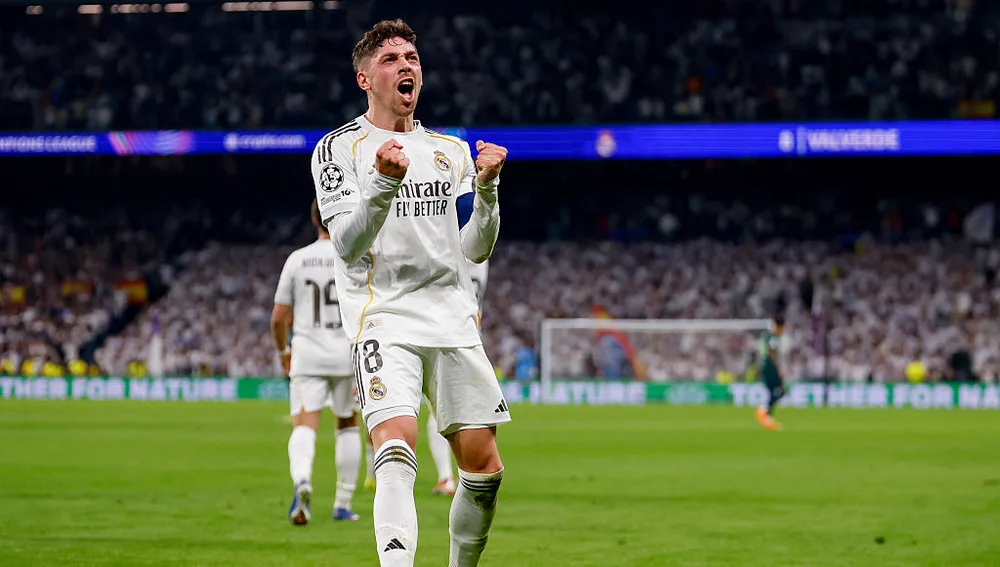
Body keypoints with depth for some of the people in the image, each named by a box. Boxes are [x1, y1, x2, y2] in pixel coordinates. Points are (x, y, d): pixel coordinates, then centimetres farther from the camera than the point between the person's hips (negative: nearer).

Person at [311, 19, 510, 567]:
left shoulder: (451, 150, 16)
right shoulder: (340, 148, 2)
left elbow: (476, 249, 12)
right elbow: (347, 245, -10)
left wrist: (485, 185, -4)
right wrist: (384, 182, -25)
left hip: (453, 320, 5)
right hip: (384, 319, -5)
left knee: (484, 469, 1)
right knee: (397, 450, -25)